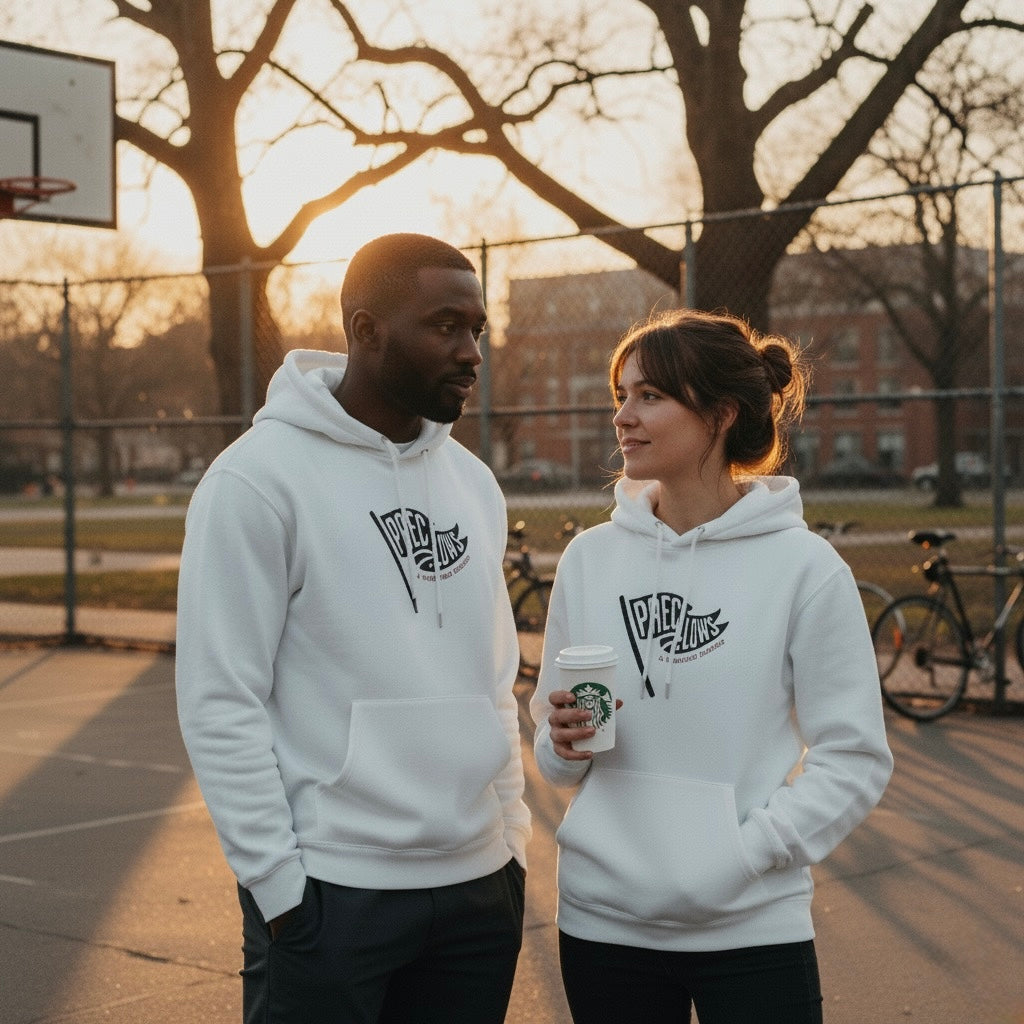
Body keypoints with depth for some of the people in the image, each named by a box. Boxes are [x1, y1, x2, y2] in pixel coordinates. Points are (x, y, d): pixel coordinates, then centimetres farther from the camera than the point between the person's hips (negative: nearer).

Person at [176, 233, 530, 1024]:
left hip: (479, 886, 6)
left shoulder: (473, 483, 10)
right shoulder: (261, 476, -11)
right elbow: (219, 702, -13)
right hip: (329, 895, -6)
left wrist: (513, 835, 10)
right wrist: (279, 881, -14)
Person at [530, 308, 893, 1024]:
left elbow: (855, 758, -6)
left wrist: (749, 850, -15)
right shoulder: (591, 557, 3)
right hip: (602, 921, 3)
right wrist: (565, 742, -10)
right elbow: (551, 748, 11)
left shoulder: (805, 567, -7)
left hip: (754, 932, -3)